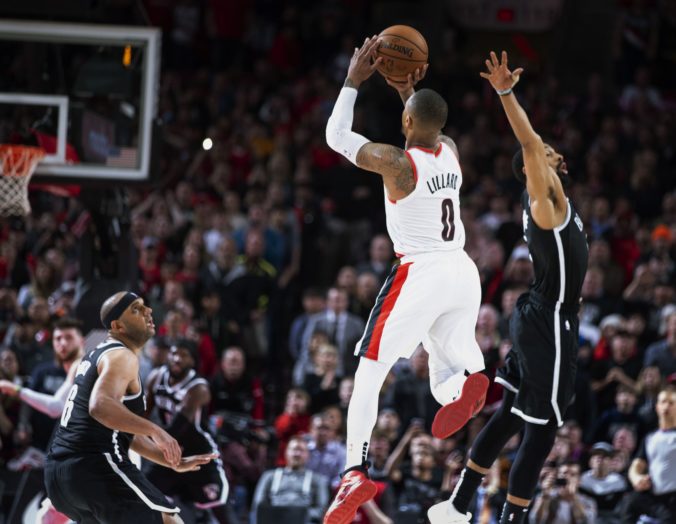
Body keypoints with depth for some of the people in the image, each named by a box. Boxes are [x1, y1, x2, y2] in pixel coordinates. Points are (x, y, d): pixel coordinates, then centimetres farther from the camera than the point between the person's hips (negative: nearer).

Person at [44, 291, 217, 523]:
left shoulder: (97, 355, 24)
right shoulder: (121, 357, -6)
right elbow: (100, 406, -28)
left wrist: (175, 462, 29)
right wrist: (155, 430, -32)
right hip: (95, 467, -10)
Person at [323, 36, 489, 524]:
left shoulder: (396, 163, -13)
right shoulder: (451, 152, 5)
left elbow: (336, 136, 2)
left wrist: (354, 80, 8)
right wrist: (408, 91, 26)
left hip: (420, 276, -6)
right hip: (463, 273, 6)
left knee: (368, 374, 1)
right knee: (448, 380, 13)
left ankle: (355, 473, -15)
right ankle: (468, 382, -26)